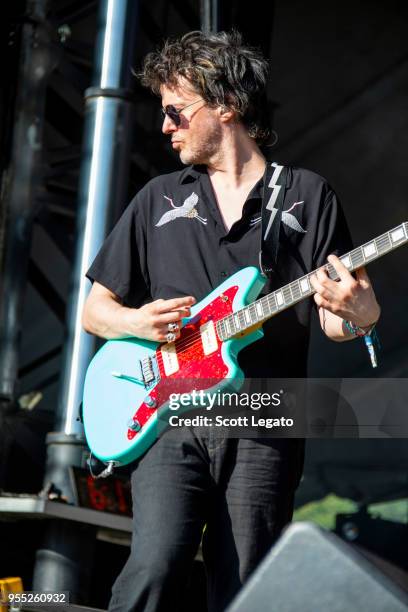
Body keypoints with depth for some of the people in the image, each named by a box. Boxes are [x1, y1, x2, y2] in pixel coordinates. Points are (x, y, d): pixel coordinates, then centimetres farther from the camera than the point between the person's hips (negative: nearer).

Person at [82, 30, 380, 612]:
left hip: (264, 430, -1)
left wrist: (356, 312, -18)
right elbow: (94, 307, 19)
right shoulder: (159, 199, 16)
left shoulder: (307, 194, 10)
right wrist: (135, 321, -3)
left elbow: (335, 322, 6)